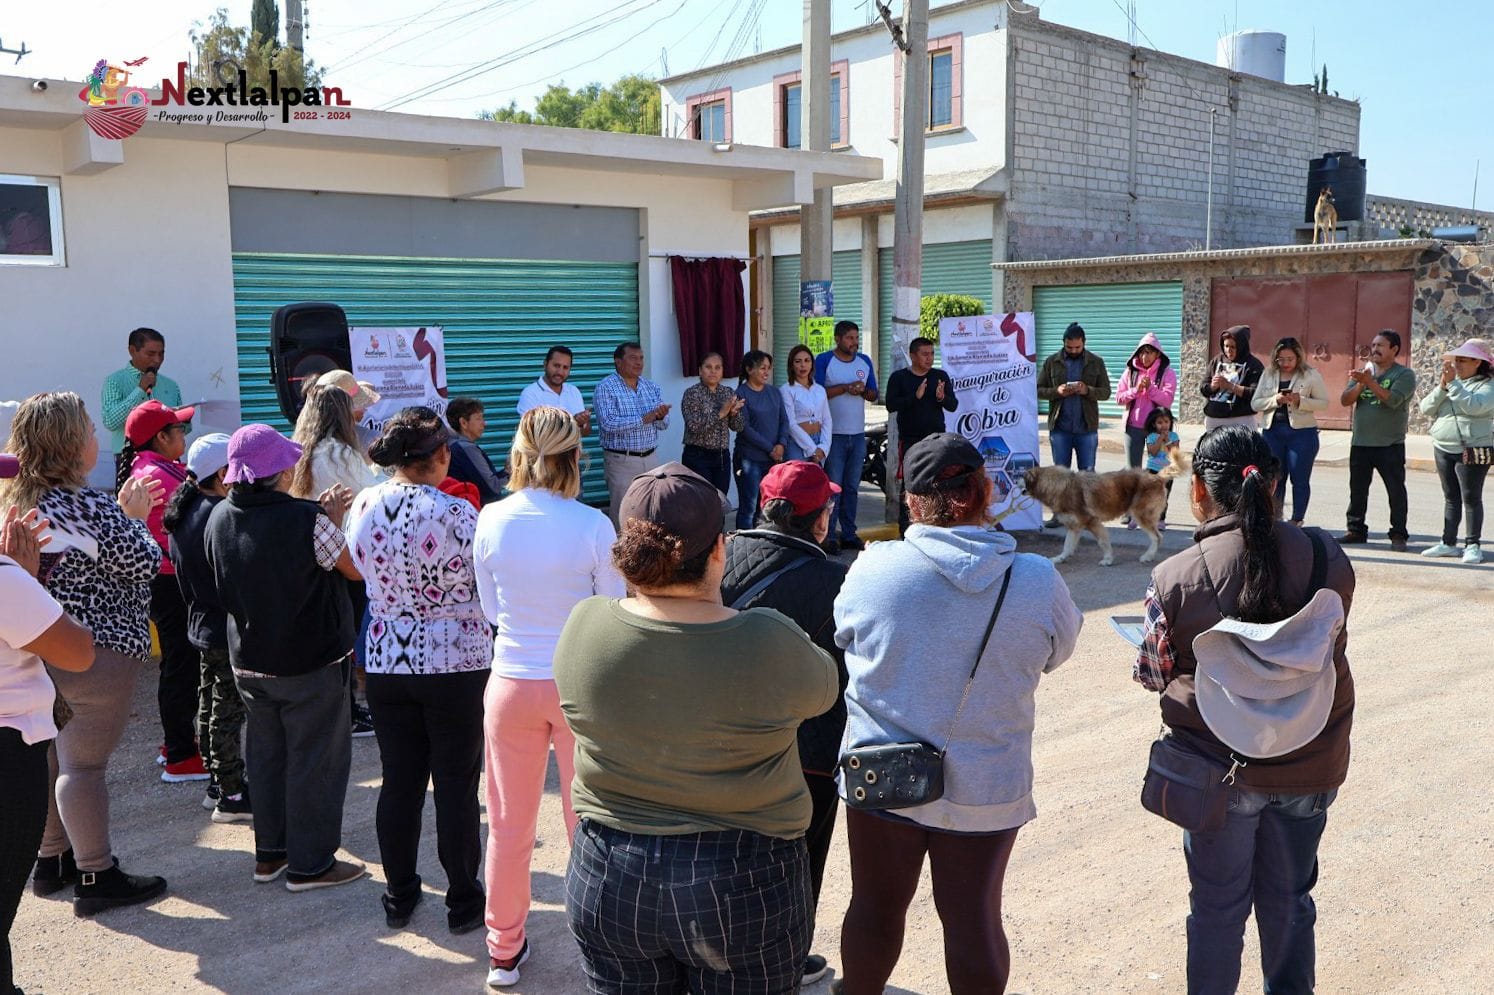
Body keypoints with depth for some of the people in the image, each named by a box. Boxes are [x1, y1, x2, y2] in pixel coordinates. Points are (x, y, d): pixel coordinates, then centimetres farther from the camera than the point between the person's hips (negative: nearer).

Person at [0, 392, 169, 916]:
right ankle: (96, 877, 9)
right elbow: (145, 563, -14)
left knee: (53, 756, 19)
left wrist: (121, 514, 12)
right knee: (84, 764, -1)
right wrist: (135, 518, 1)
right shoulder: (90, 506, -21)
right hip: (97, 653, -9)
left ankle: (51, 860, 32)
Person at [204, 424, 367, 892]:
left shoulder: (220, 518, -4)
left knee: (266, 754, 20)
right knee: (315, 761, 6)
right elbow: (355, 568, -10)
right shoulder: (308, 520, -23)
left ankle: (269, 854, 31)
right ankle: (309, 863, 15)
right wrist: (333, 518, 3)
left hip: (249, 662, 6)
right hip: (312, 661, -6)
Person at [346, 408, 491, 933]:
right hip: (455, 664, -4)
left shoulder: (362, 506, -2)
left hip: (386, 665, 5)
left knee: (398, 781, 15)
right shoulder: (458, 514, -19)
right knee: (456, 786, 7)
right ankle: (463, 902, 20)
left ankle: (399, 898, 28)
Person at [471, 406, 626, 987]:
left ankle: (504, 952, 31)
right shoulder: (593, 526, -16)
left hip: (511, 683, 2)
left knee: (509, 824, 16)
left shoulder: (490, 520, -8)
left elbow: (491, 610, 3)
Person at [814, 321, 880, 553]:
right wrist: (845, 388, -17)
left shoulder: (865, 361, 11)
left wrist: (863, 391, -8)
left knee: (851, 487, 10)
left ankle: (849, 534, 17)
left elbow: (874, 395, 13)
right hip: (834, 434, -5)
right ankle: (829, 536, -2)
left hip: (858, 434, 5)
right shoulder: (824, 360, -5)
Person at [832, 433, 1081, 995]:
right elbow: (1058, 651, 3)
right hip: (987, 787, 0)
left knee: (875, 907, 20)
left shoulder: (872, 569, -17)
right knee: (973, 918, 16)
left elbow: (843, 637, 1)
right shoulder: (1037, 581, -16)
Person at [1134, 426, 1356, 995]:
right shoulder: (1329, 562, -12)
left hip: (1221, 769, -3)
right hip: (1310, 765, 3)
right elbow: (1328, 650, 2)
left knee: (1217, 907, 17)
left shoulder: (1176, 578, -21)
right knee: (1288, 900, 23)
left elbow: (1153, 674, -9)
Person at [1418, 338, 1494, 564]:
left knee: (1471, 498, -3)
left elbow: (1474, 406, -25)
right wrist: (1442, 387, -10)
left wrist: (1453, 383, -23)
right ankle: (1448, 543, 14)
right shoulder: (1450, 383, 14)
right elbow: (1426, 408, 4)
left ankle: (1473, 545, 1)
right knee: (1451, 498, 10)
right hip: (1443, 449, 6)